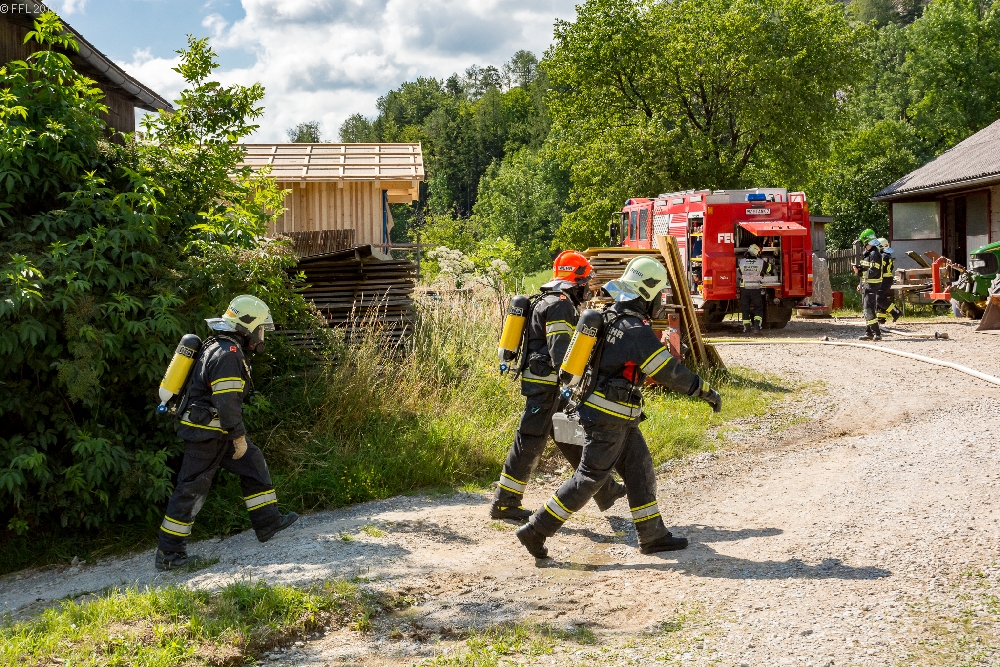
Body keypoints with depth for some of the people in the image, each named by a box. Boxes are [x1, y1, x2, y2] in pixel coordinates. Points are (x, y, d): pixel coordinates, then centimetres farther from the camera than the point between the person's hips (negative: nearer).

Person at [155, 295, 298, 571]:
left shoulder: (218, 346, 13)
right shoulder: (229, 354, -21)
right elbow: (227, 402, -25)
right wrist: (239, 436, -17)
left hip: (215, 431, 11)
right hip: (207, 433, -11)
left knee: (253, 463, 15)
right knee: (192, 489, -4)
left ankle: (268, 523, 23)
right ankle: (168, 553, 3)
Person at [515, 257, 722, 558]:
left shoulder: (609, 315, 6)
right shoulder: (637, 331, -22)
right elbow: (670, 372, -18)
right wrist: (707, 392, -9)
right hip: (609, 419, -10)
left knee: (640, 472, 14)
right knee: (589, 478, -3)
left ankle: (653, 535, 21)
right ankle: (536, 530, 0)